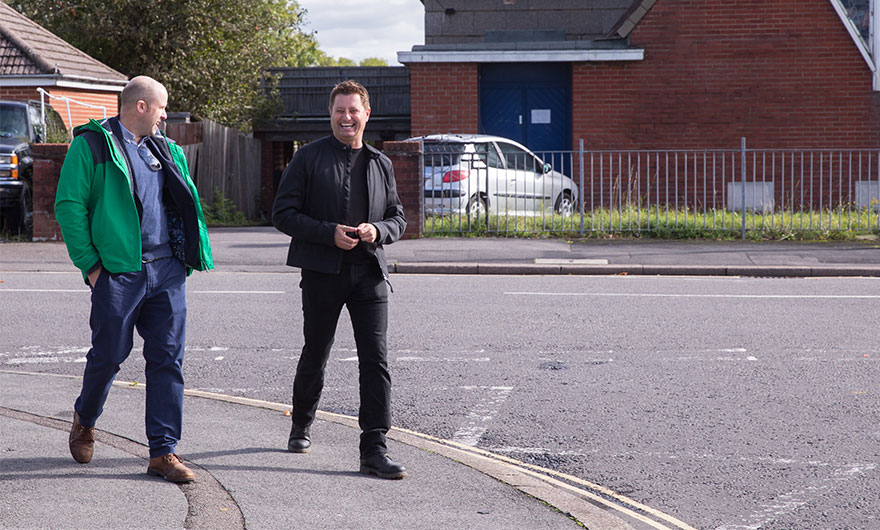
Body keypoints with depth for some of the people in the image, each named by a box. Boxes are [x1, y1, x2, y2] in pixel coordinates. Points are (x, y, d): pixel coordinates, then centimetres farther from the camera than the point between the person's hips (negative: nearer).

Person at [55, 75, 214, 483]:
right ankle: (85, 419, 33)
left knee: (167, 359, 1)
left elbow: (188, 203, 24)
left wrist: (189, 256, 12)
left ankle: (163, 451, 6)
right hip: (117, 272, -5)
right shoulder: (91, 145, -2)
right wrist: (90, 264, -10)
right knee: (109, 355, 3)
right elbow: (68, 205, -6)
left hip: (167, 271, 5)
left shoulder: (167, 150, 17)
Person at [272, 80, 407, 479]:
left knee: (375, 358, -7)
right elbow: (283, 214, -4)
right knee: (315, 355, 11)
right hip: (323, 271, -2)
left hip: (369, 271, 2)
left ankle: (374, 449, -6)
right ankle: (301, 425, 36)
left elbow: (397, 218, 16)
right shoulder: (309, 158, 0)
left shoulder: (380, 164, 11)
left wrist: (378, 230, -7)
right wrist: (329, 233, -16)